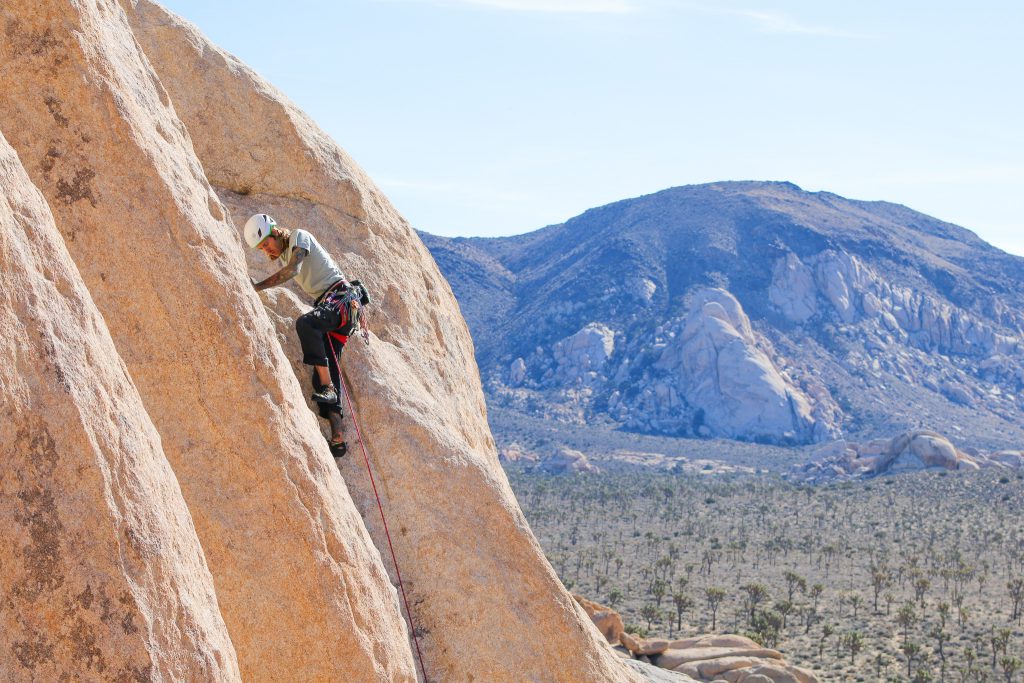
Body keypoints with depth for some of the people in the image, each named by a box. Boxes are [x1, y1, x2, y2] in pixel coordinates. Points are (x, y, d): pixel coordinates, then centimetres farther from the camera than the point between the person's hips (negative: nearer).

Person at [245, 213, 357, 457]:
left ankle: (328, 387, -38)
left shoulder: (299, 236, -5)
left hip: (340, 296, -9)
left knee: (305, 323, -36)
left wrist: (259, 286, -24)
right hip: (323, 302, 9)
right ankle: (337, 434, -12)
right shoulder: (282, 257, 22)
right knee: (325, 366, -5)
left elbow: (293, 270, -19)